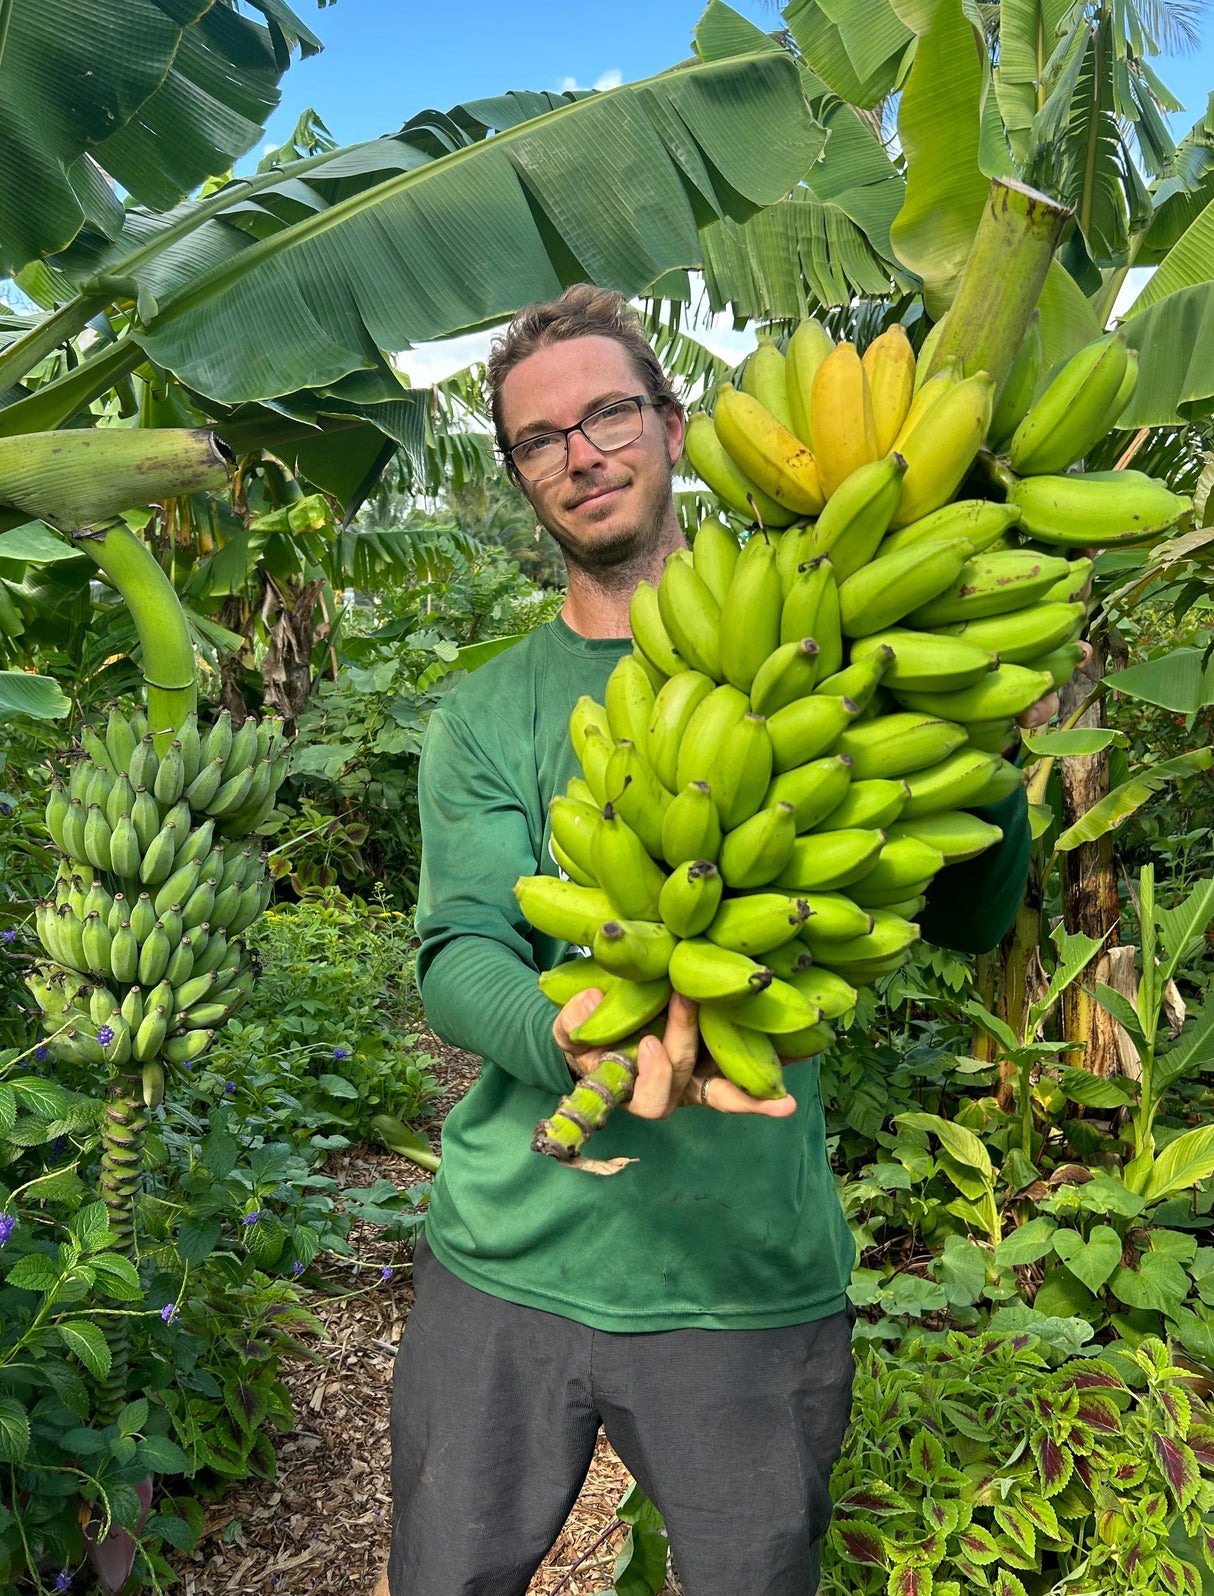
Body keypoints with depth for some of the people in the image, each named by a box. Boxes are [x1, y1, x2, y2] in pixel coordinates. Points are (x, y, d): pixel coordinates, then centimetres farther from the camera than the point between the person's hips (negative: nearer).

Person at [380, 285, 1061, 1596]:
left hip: (755, 1278, 0)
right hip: (507, 1258, 1)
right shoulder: (481, 717, 2)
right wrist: (569, 1037, -33)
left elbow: (966, 920, -3)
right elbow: (456, 956, -11)